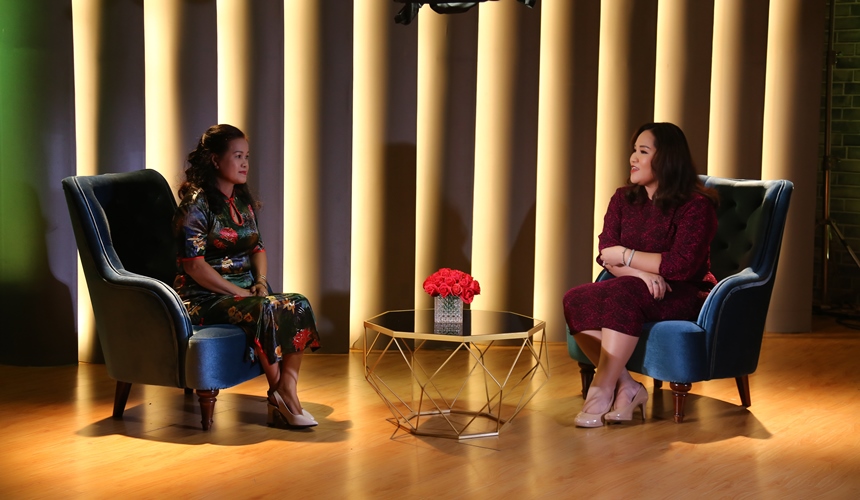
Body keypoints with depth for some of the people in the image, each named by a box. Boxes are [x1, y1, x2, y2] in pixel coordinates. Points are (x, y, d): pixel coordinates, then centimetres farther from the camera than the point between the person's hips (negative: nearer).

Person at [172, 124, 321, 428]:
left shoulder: (243, 202, 14)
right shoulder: (196, 205, -10)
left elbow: (257, 247, 20)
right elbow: (194, 266, -16)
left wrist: (260, 282, -1)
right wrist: (240, 294, -18)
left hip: (246, 290, 8)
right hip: (205, 297, -7)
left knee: (299, 305, -18)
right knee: (266, 311, -34)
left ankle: (287, 391, -27)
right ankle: (280, 397, -21)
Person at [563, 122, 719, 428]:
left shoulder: (696, 205, -10)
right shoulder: (624, 199, 8)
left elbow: (682, 265, -20)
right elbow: (605, 254, -1)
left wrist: (625, 256, -13)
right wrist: (641, 271, -21)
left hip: (683, 295, -6)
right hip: (637, 289, 6)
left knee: (624, 293, -36)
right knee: (575, 299, -22)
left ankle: (601, 391, -33)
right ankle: (626, 387, -20)